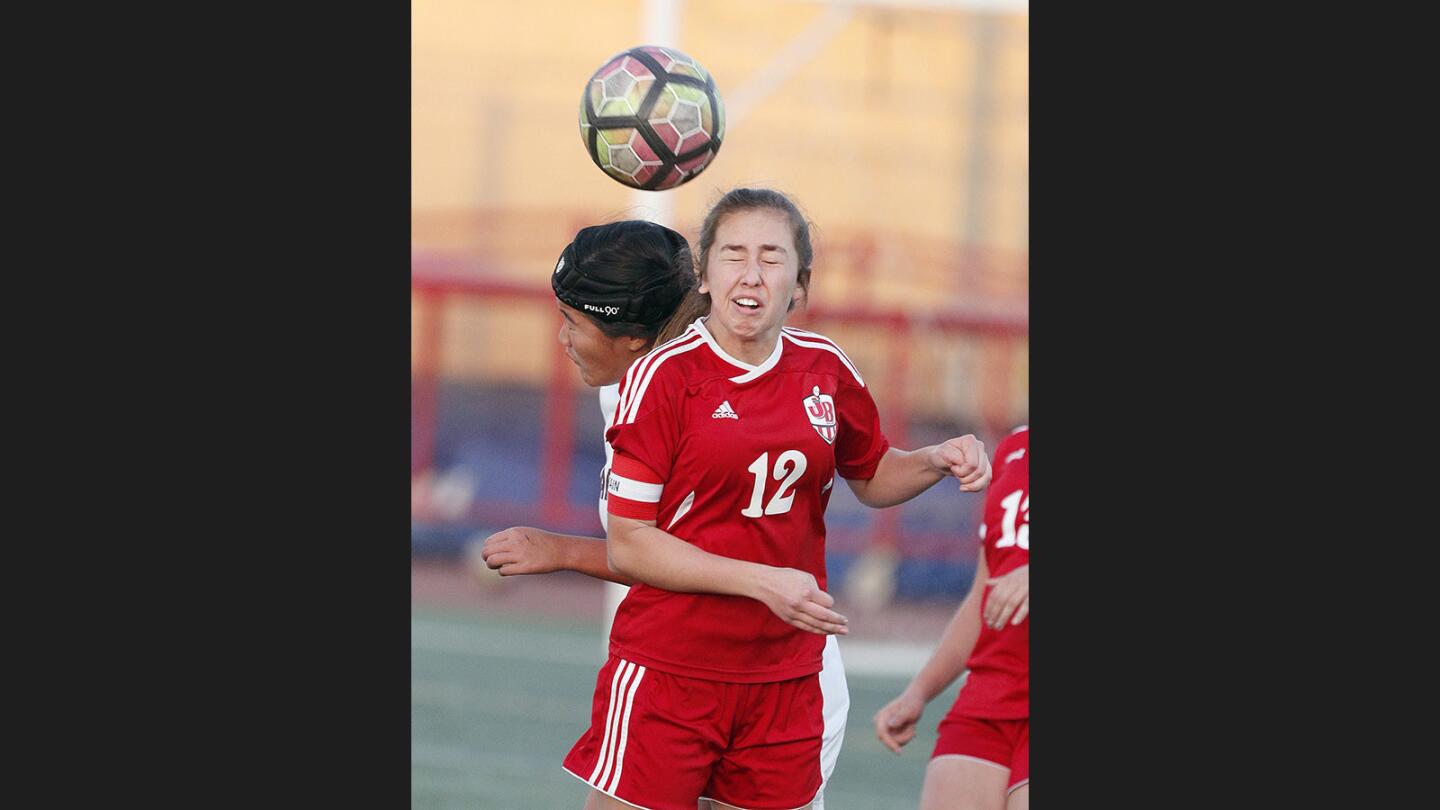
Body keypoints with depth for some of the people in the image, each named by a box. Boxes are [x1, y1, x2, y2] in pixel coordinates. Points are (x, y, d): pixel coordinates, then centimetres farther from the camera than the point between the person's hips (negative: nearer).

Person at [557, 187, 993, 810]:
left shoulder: (825, 370, 5)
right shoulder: (665, 376, -9)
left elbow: (871, 478, 25)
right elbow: (628, 547, -11)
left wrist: (939, 460, 4)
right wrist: (764, 582, -18)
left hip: (785, 683, 4)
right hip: (666, 677, -4)